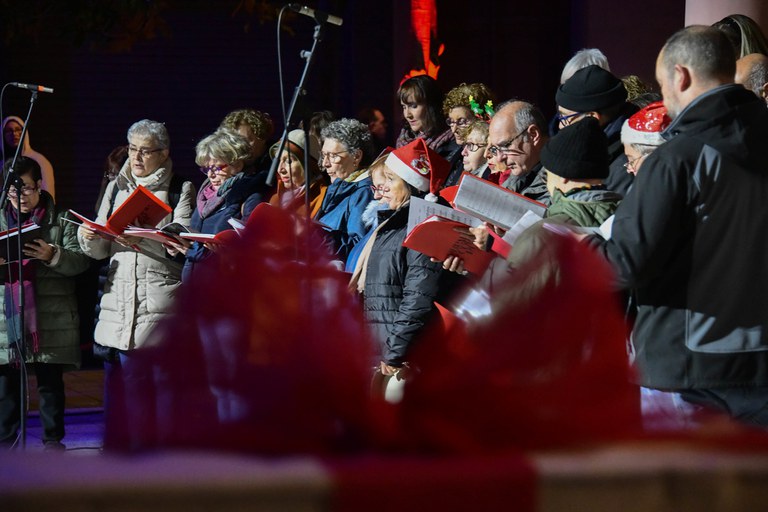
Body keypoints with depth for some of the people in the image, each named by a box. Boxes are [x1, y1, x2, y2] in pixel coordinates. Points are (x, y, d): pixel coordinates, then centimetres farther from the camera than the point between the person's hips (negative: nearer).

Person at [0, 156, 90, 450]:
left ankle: (53, 439, 12)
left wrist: (52, 255, -24)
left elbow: (80, 261, -5)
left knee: (50, 382, 5)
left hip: (51, 320, -2)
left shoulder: (60, 222, 3)